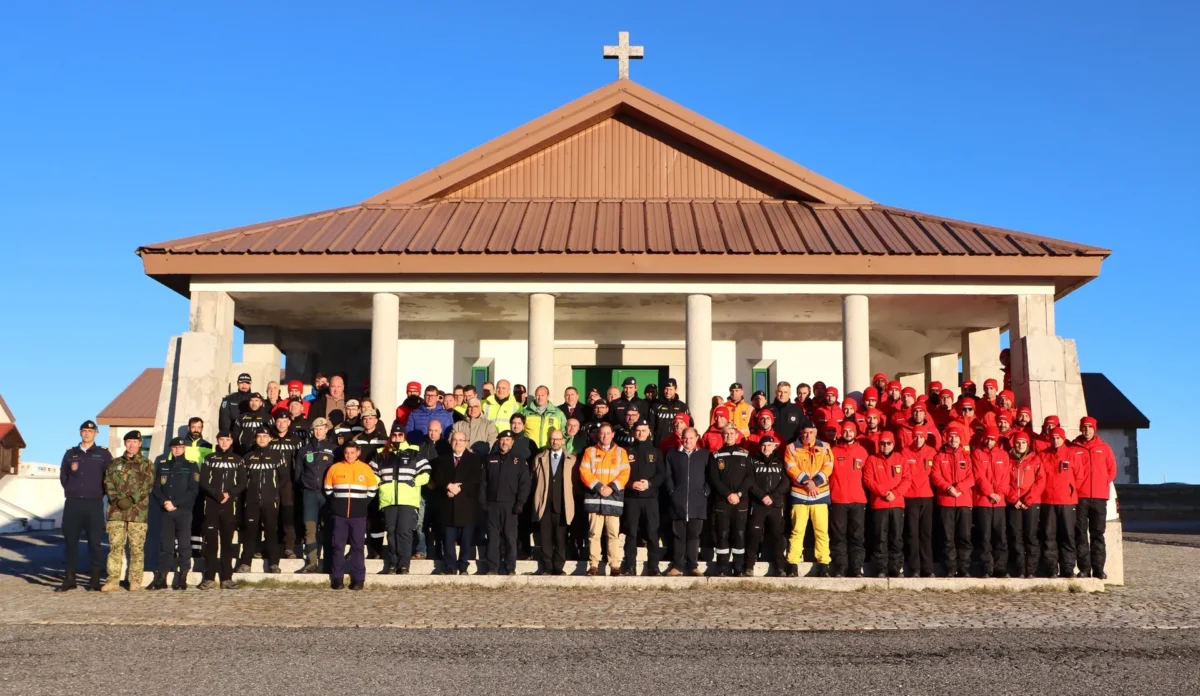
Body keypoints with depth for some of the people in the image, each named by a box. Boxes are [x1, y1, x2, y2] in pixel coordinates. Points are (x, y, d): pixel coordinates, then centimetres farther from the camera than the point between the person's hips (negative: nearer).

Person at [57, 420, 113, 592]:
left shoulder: (103, 454, 5)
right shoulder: (71, 454, 12)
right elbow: (63, 476, 17)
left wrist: (98, 493, 2)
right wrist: (71, 490, 8)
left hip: (94, 504, -3)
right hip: (72, 503, 3)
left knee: (95, 541, -3)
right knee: (71, 540, 3)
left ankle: (95, 580, 1)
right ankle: (69, 579, 9)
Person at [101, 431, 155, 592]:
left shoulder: (146, 464, 7)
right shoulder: (115, 463, 16)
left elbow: (147, 486, -3)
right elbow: (108, 483, 8)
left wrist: (132, 500, -15)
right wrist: (117, 500, -8)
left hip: (138, 511, -3)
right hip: (116, 511, 3)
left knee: (137, 547, -2)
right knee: (115, 545, -1)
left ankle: (135, 581, 4)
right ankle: (113, 580, 1)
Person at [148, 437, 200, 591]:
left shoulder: (191, 467, 5)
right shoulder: (162, 465, 14)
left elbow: (193, 490, -4)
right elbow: (156, 488, 8)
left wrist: (175, 503, -12)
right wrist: (164, 502, -10)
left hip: (184, 511, -3)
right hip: (166, 512, 3)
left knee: (184, 545, -3)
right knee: (165, 544, 3)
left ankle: (182, 578, 0)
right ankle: (161, 578, 6)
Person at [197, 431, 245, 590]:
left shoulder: (238, 460, 10)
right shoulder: (210, 459, 9)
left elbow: (242, 483, 5)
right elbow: (203, 481, 2)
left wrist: (230, 494, -12)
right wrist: (217, 494, -13)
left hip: (230, 505, 0)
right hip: (211, 505, 0)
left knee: (227, 542, 1)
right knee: (210, 541, -3)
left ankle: (227, 578, 2)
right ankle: (209, 578, -1)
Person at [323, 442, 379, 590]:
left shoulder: (366, 469, 3)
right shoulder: (334, 468, 5)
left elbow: (373, 490, 9)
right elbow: (328, 490, 13)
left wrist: (363, 504, 3)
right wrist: (335, 505, 7)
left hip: (359, 515, -1)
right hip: (339, 514, 1)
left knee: (358, 547, 1)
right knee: (338, 546, 2)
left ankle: (358, 579, 4)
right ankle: (337, 578, 8)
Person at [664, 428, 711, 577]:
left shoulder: (706, 455, 10)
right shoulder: (672, 454, 12)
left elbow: (710, 476, 8)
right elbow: (668, 475, 10)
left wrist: (705, 492, -2)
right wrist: (672, 492, -1)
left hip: (698, 502, 0)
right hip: (678, 502, 0)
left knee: (694, 535, 1)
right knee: (678, 535, 1)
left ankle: (693, 566, 5)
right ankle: (677, 566, 4)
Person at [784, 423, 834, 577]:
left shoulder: (824, 448, 9)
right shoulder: (792, 448, 5)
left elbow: (828, 467, -2)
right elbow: (791, 468, -6)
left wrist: (815, 482, -16)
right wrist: (806, 481, -17)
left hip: (820, 494, 1)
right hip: (799, 494, -1)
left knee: (822, 530, -1)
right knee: (797, 530, -2)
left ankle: (823, 564, 4)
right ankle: (793, 564, 1)